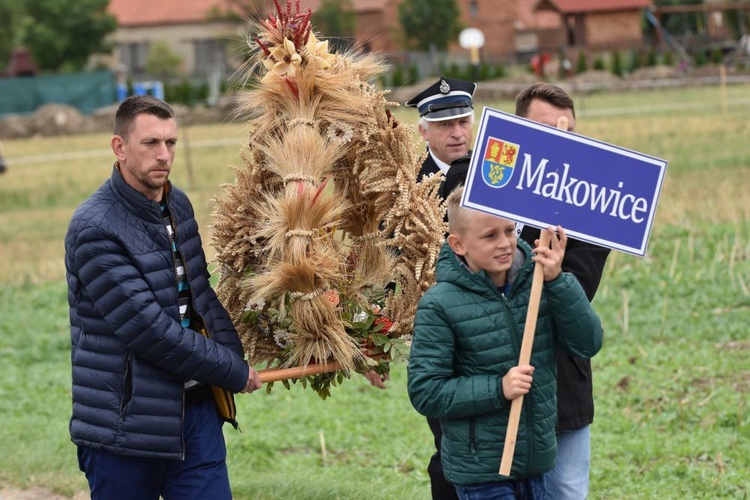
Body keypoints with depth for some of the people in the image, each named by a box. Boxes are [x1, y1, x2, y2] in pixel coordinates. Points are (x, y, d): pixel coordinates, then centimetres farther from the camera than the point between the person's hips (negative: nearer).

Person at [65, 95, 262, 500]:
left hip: (196, 407, 6)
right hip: (127, 422, -6)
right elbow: (146, 327, -20)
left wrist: (233, 356, -2)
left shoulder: (179, 205, 9)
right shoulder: (94, 229, -17)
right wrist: (234, 372, -12)